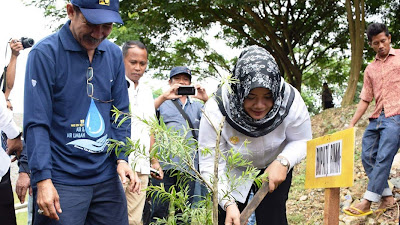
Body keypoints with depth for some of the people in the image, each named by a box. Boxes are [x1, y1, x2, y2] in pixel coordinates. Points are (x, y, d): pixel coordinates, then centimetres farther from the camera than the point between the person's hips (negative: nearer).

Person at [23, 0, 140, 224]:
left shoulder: (114, 54, 6)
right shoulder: (45, 53, -10)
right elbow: (36, 123, -13)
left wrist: (122, 158, -3)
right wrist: (43, 179, -18)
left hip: (107, 178, 5)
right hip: (62, 181, -5)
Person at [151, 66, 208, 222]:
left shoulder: (196, 106, 22)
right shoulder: (163, 103, 14)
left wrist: (206, 100, -8)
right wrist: (163, 97, -19)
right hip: (164, 166, -3)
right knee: (159, 212, -7)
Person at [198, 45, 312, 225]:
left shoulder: (291, 102, -27)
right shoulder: (216, 110, -33)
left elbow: (301, 141, -10)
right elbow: (211, 165, -29)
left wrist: (283, 162, -31)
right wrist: (228, 203, -40)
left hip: (274, 170, 1)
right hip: (232, 172, -1)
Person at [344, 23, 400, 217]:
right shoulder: (370, 69, 18)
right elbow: (365, 99, 18)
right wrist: (352, 123, 11)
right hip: (376, 119, 6)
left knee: (383, 158, -13)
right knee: (367, 157, 1)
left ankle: (367, 202, -14)